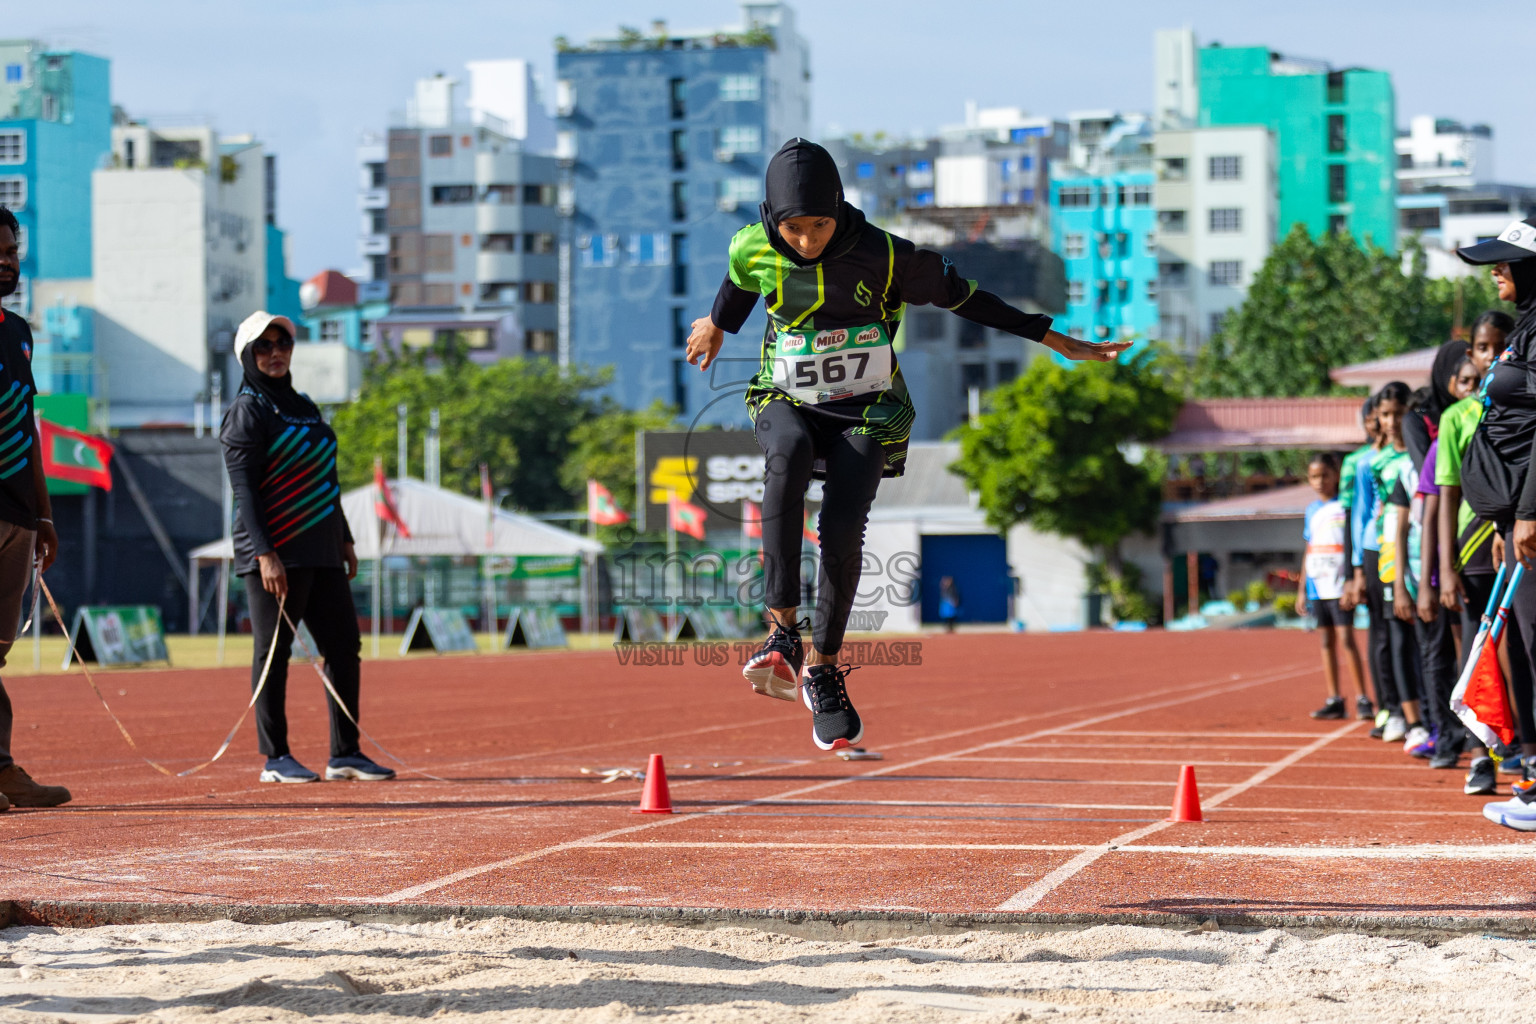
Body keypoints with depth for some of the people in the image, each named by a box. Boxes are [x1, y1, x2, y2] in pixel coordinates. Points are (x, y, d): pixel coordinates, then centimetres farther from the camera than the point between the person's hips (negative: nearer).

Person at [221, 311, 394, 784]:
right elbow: (244, 487, -13)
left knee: (344, 646, 6)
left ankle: (345, 753, 11)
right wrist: (264, 554, -21)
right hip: (276, 553, -8)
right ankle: (275, 758, 1)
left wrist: (345, 540, 20)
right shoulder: (248, 410, -5)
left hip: (322, 551, 8)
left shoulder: (304, 406, 19)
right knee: (273, 652, -3)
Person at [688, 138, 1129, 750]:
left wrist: (1056, 342, 0)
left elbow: (961, 298, -4)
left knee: (841, 528, -22)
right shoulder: (753, 250, -11)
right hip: (786, 400, 1)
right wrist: (715, 326, 35)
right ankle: (783, 631, -39)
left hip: (867, 409, -1)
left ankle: (824, 668, -2)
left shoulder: (886, 257, -17)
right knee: (789, 453, -35)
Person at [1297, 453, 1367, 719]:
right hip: (1317, 586, 6)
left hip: (1340, 585, -6)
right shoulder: (1312, 511, 14)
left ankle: (1362, 698, -8)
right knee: (1326, 641, 7)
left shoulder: (1345, 506, -3)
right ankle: (1334, 700, 10)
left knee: (1346, 638, -11)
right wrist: (1301, 589, 16)